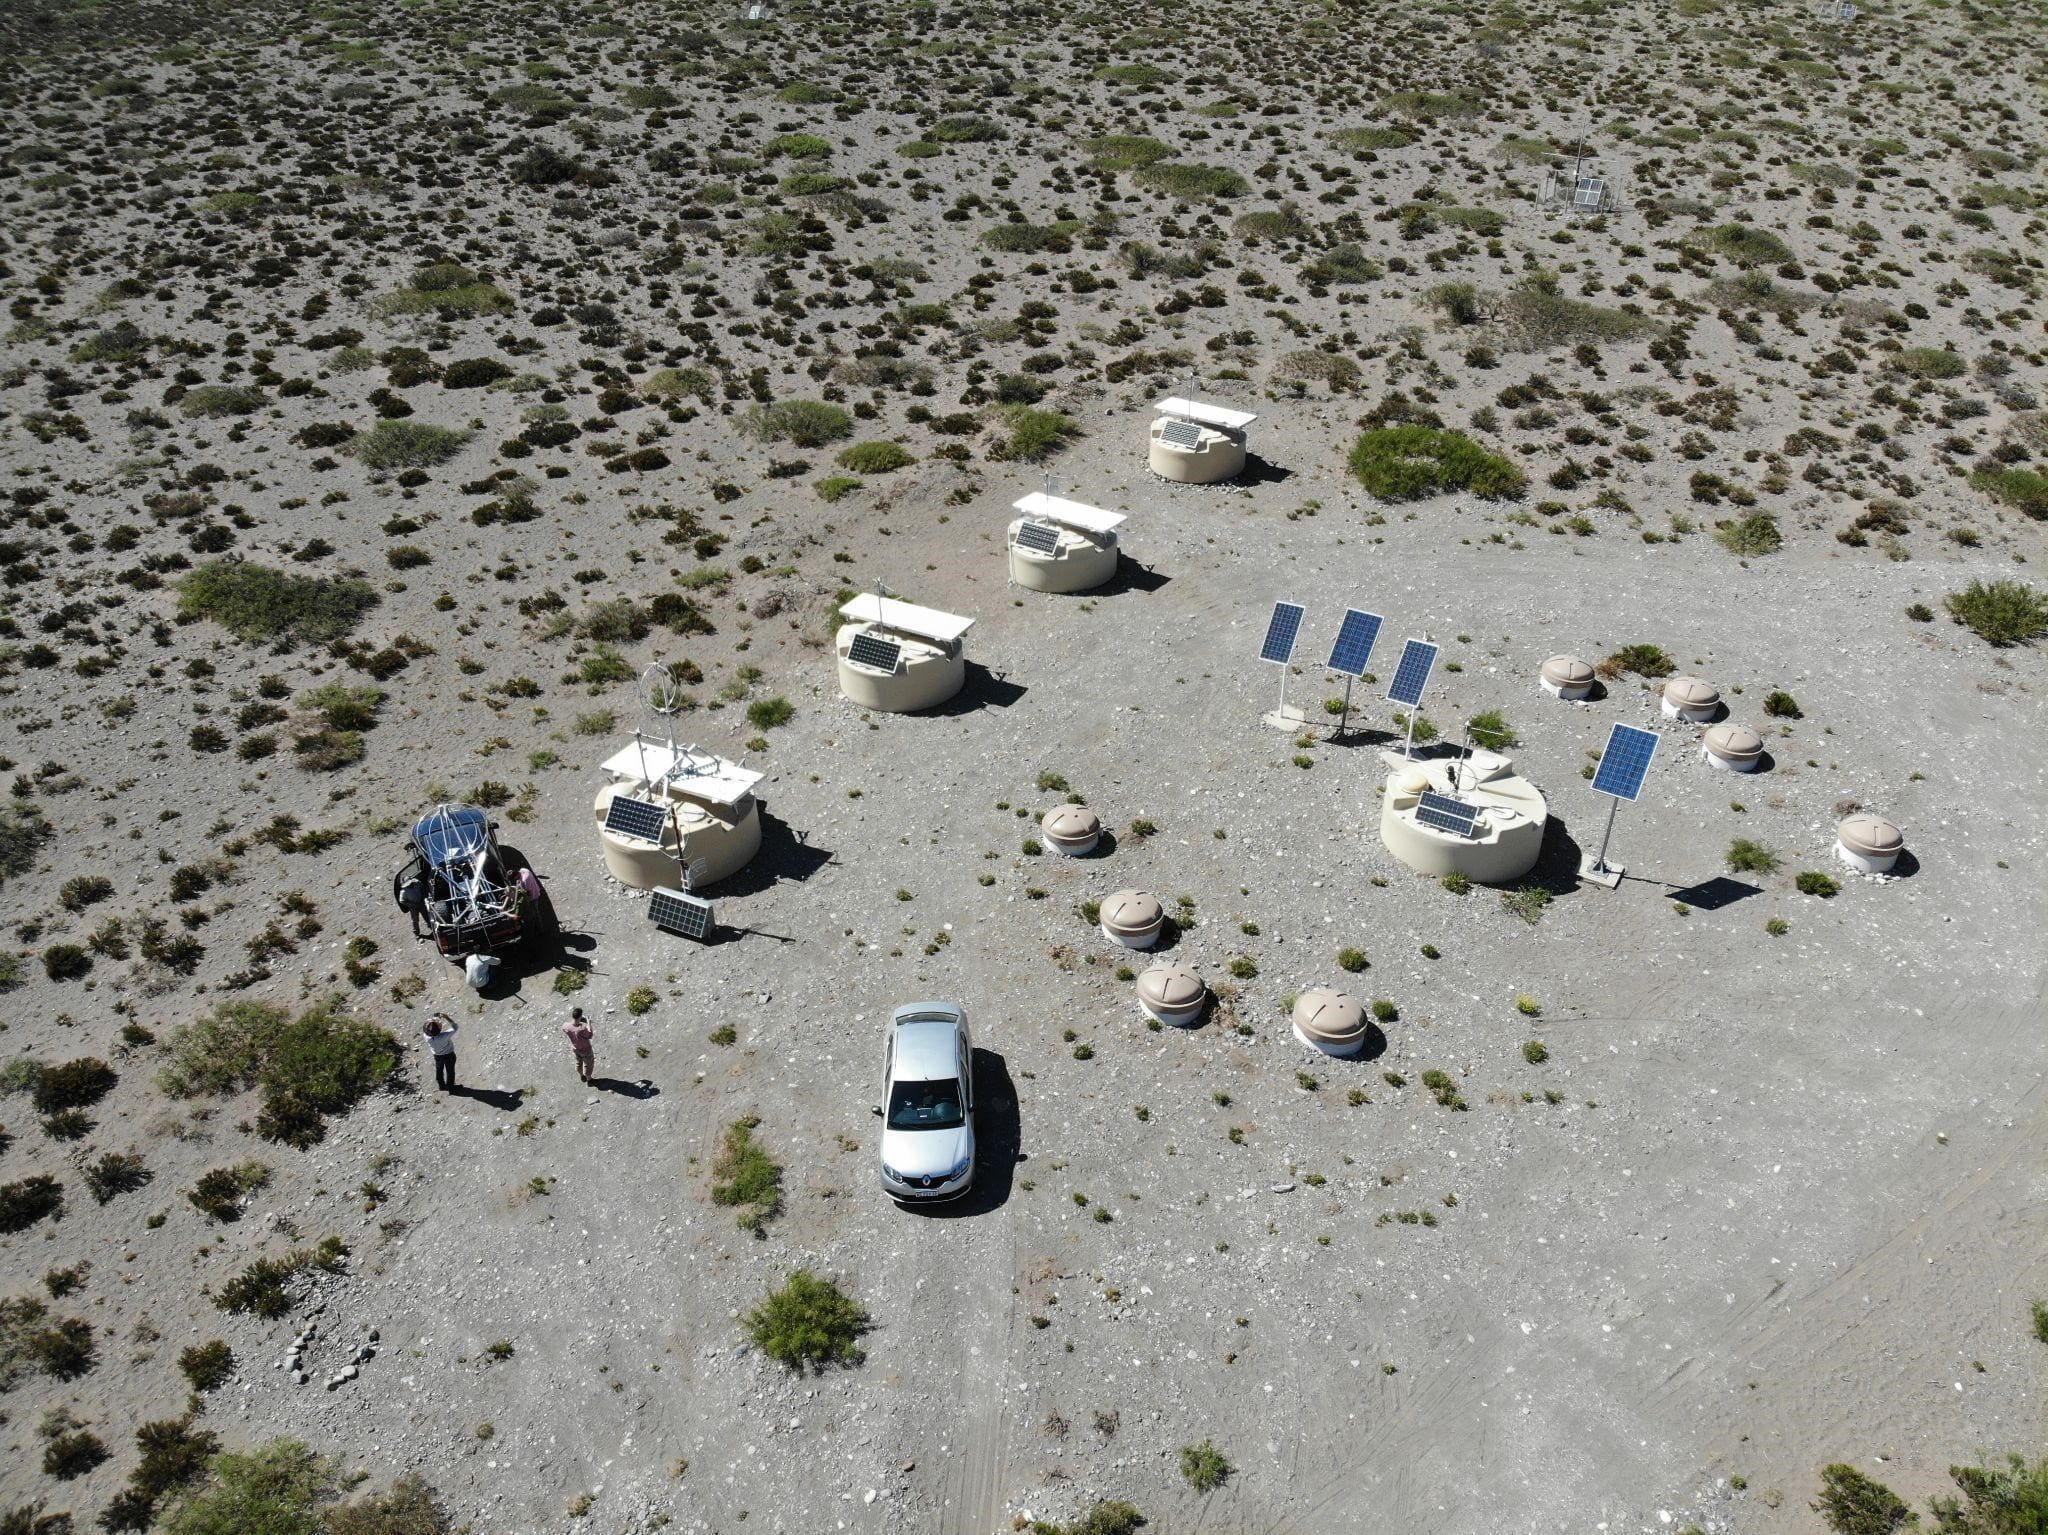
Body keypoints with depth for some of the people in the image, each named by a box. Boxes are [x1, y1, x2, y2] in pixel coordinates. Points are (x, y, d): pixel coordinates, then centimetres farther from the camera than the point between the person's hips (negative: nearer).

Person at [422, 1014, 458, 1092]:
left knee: (439, 1070, 30)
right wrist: (447, 1017, -37)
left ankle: (441, 1085, 51)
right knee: (450, 1071, 23)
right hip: (449, 1055, -3)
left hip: (437, 1055, 3)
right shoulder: (444, 1036, -42)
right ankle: (450, 1087, 43)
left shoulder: (427, 1037, -33)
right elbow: (455, 1027, -29)